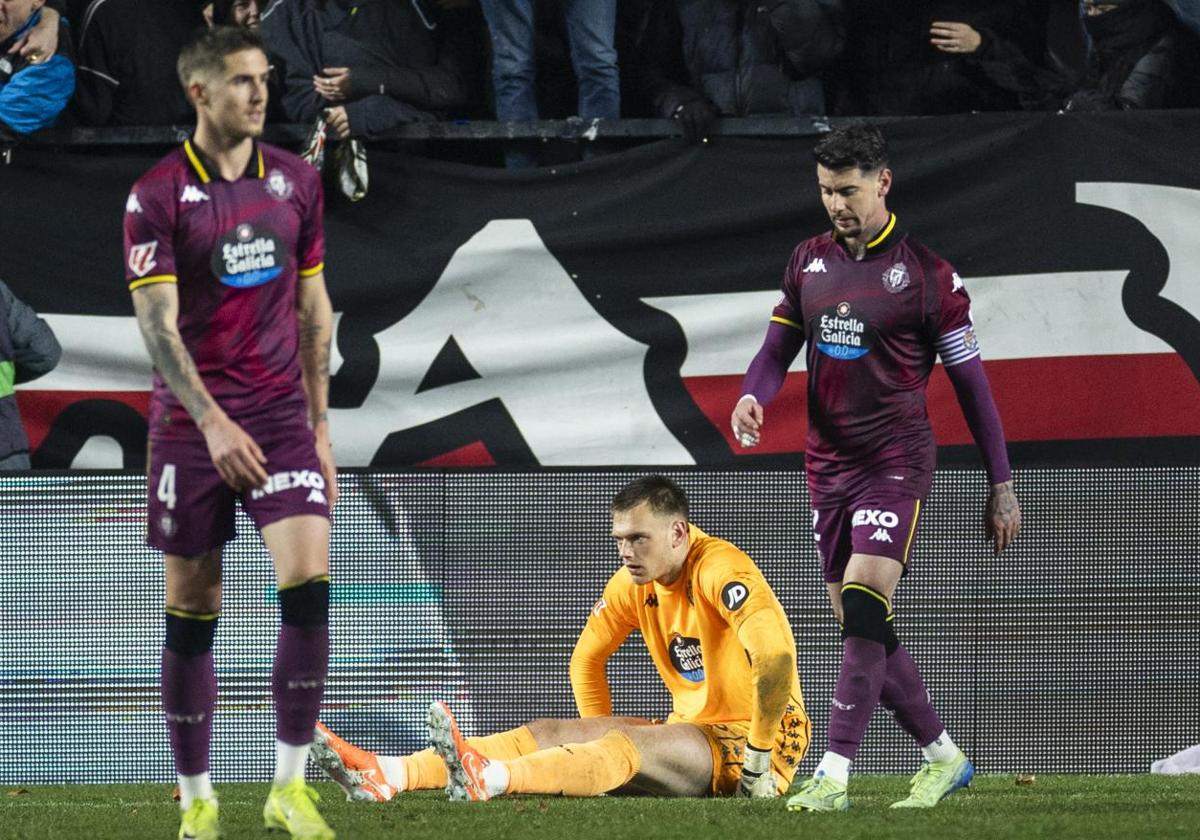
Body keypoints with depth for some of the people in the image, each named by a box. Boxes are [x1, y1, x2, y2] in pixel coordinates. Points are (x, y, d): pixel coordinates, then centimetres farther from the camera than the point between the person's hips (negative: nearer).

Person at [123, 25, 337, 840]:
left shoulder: (296, 181, 6)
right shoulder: (157, 195, -7)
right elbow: (158, 324, -13)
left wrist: (319, 426, 10)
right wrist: (213, 423, -24)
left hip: (282, 416, 3)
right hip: (193, 427, -3)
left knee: (309, 583, -14)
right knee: (193, 613, 3)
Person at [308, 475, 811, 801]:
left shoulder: (719, 570, -18)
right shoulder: (633, 583, 8)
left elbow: (777, 653, -32)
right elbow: (587, 658, 21)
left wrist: (760, 756, -27)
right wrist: (599, 748, 14)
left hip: (749, 737, -8)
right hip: (693, 731, 8)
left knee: (633, 744, -36)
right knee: (545, 734, -9)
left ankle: (489, 779, -63)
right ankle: (386, 776, -27)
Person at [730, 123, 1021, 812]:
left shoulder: (926, 274, -7)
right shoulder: (810, 261, 8)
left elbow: (970, 380, -3)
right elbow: (779, 348, 13)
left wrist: (1002, 485, -2)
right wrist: (753, 398, -11)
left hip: (897, 463, -6)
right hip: (828, 464, 6)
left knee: (863, 609, -20)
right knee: (864, 632, 8)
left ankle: (834, 775, -22)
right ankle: (944, 756, 23)